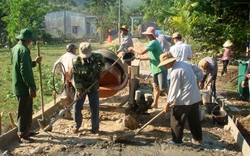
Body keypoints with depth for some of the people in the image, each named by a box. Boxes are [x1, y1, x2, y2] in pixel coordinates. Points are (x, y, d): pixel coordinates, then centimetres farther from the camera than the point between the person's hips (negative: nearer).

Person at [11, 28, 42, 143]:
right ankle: (22, 135, 12)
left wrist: (34, 62, 24)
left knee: (27, 110, 20)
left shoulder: (15, 48, 11)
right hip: (24, 87, -10)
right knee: (24, 111, 1)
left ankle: (26, 131, 31)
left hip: (18, 85, 10)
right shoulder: (23, 50, -19)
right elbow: (25, 71, -25)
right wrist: (31, 87, -23)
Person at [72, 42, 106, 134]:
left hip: (93, 87, 1)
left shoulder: (96, 57, -15)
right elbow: (76, 77, -14)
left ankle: (95, 128, 13)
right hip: (81, 87, -1)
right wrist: (79, 90, -17)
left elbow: (102, 60, 10)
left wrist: (101, 70, 0)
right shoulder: (76, 61, -19)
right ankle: (76, 125, 27)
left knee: (95, 108, 0)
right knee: (77, 107, 4)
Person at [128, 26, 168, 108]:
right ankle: (155, 104, 23)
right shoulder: (153, 42, 15)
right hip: (156, 69, 10)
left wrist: (132, 48, -8)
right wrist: (141, 58, 19)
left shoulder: (153, 43, -17)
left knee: (163, 89, -8)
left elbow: (142, 52, -24)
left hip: (161, 69, -10)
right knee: (156, 87, 15)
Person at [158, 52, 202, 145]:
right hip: (196, 98, 9)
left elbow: (173, 90, -18)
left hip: (184, 100, -9)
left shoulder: (175, 72, -20)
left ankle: (176, 140, 16)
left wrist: (167, 105, -9)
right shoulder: (184, 64, 7)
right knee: (194, 119, 19)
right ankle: (198, 139, 30)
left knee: (176, 120, 6)